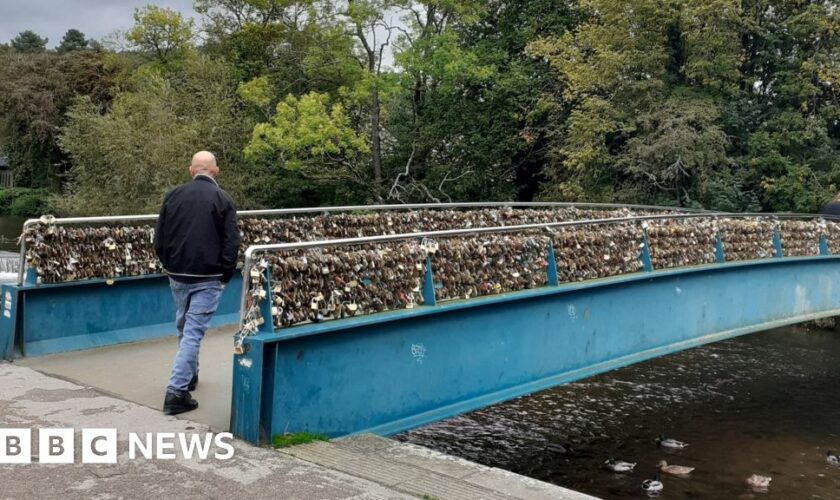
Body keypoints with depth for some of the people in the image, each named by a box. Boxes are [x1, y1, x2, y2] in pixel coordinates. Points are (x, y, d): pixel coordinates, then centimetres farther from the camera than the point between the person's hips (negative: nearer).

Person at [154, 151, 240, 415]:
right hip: (208, 278, -4)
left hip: (177, 275, 4)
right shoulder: (223, 200, -6)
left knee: (184, 327, 21)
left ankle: (189, 375, 39)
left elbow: (159, 238, 6)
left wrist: (168, 265, 17)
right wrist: (225, 275, 3)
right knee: (193, 331, -3)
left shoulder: (173, 195, 3)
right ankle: (177, 391, -7)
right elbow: (231, 243, -8)